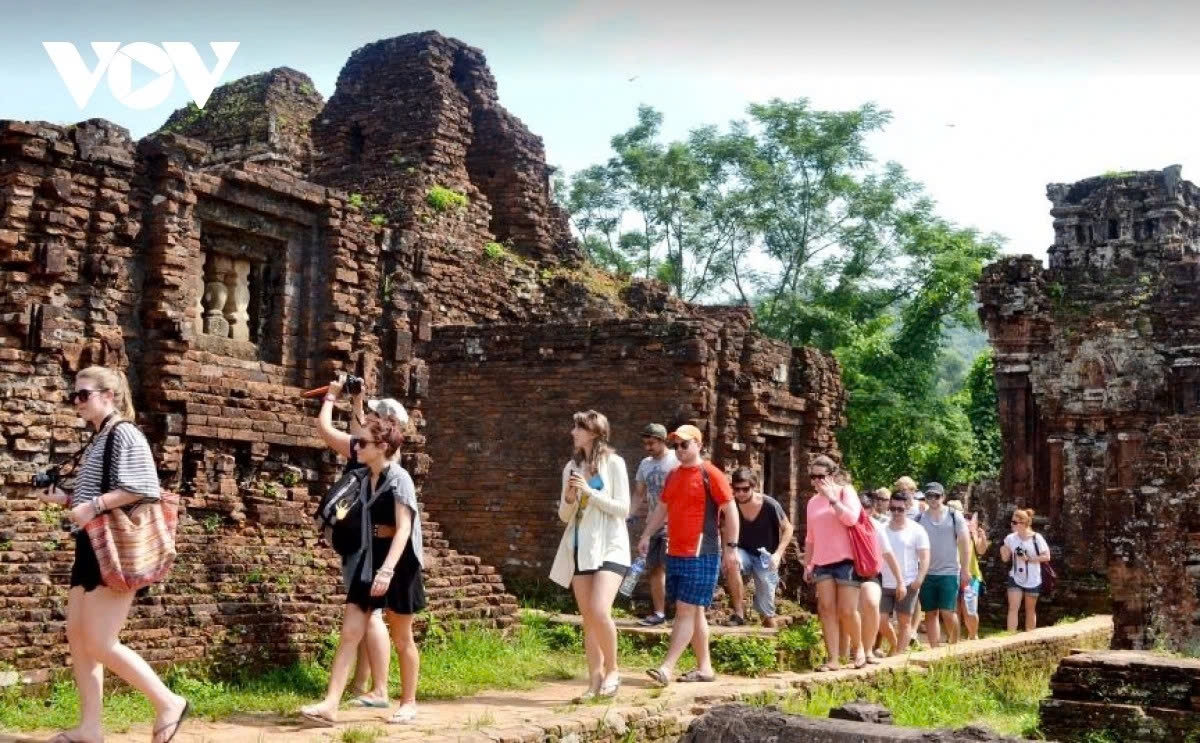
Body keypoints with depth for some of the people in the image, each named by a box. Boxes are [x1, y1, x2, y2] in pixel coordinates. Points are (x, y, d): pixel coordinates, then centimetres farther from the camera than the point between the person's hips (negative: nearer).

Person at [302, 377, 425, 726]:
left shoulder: (399, 479, -16)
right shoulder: (366, 471, 4)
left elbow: (404, 528, -26)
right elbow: (325, 429, 13)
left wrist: (388, 570, -35)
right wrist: (331, 396, 18)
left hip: (396, 560, -7)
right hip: (368, 557, 7)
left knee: (401, 639, 6)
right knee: (350, 632, -1)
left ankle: (409, 703, 21)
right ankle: (330, 704, -4)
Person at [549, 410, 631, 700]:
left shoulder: (613, 463, -4)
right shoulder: (572, 467, 10)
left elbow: (623, 509, -8)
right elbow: (565, 516, 13)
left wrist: (590, 492, -16)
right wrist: (569, 498, -8)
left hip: (609, 547, -5)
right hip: (580, 547, 5)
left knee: (600, 611, -19)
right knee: (588, 618, 5)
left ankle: (612, 670, -1)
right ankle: (595, 679, 11)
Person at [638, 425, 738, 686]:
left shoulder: (711, 474, -7)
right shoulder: (673, 476, 15)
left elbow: (730, 510, -8)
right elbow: (662, 509, 22)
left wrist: (731, 546, -11)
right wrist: (646, 536, 12)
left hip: (701, 555, -8)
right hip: (675, 553, 8)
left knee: (686, 611, -10)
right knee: (695, 612, 12)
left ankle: (667, 668, -14)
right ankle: (704, 668, 18)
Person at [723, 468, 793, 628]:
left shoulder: (770, 505, -19)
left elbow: (787, 528, -5)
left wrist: (778, 554, -18)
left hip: (766, 559, -1)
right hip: (744, 554, 1)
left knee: (766, 611, -3)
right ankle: (739, 613, -24)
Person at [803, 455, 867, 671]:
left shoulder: (845, 491, 1)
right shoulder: (813, 502, 16)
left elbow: (851, 518, -17)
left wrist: (832, 498, -16)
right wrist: (807, 564, 16)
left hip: (846, 560, -5)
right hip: (822, 562, 5)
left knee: (847, 610, -6)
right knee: (826, 608, -4)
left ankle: (858, 647, 19)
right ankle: (833, 659, -3)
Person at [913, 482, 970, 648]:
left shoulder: (954, 517, 0)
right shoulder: (919, 519, 6)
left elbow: (965, 543, 0)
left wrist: (965, 570, -5)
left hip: (949, 572, -3)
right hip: (927, 573, 3)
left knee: (947, 612, -9)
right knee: (931, 613, 4)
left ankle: (954, 645, 13)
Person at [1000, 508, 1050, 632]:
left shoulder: (1036, 538, -12)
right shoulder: (1011, 538, -2)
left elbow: (1046, 557, -9)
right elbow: (1006, 558, 4)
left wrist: (1029, 558, -19)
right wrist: (1002, 549, -16)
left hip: (1033, 580, -2)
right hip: (1015, 579, 2)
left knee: (1030, 610, 12)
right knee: (1013, 608, -11)